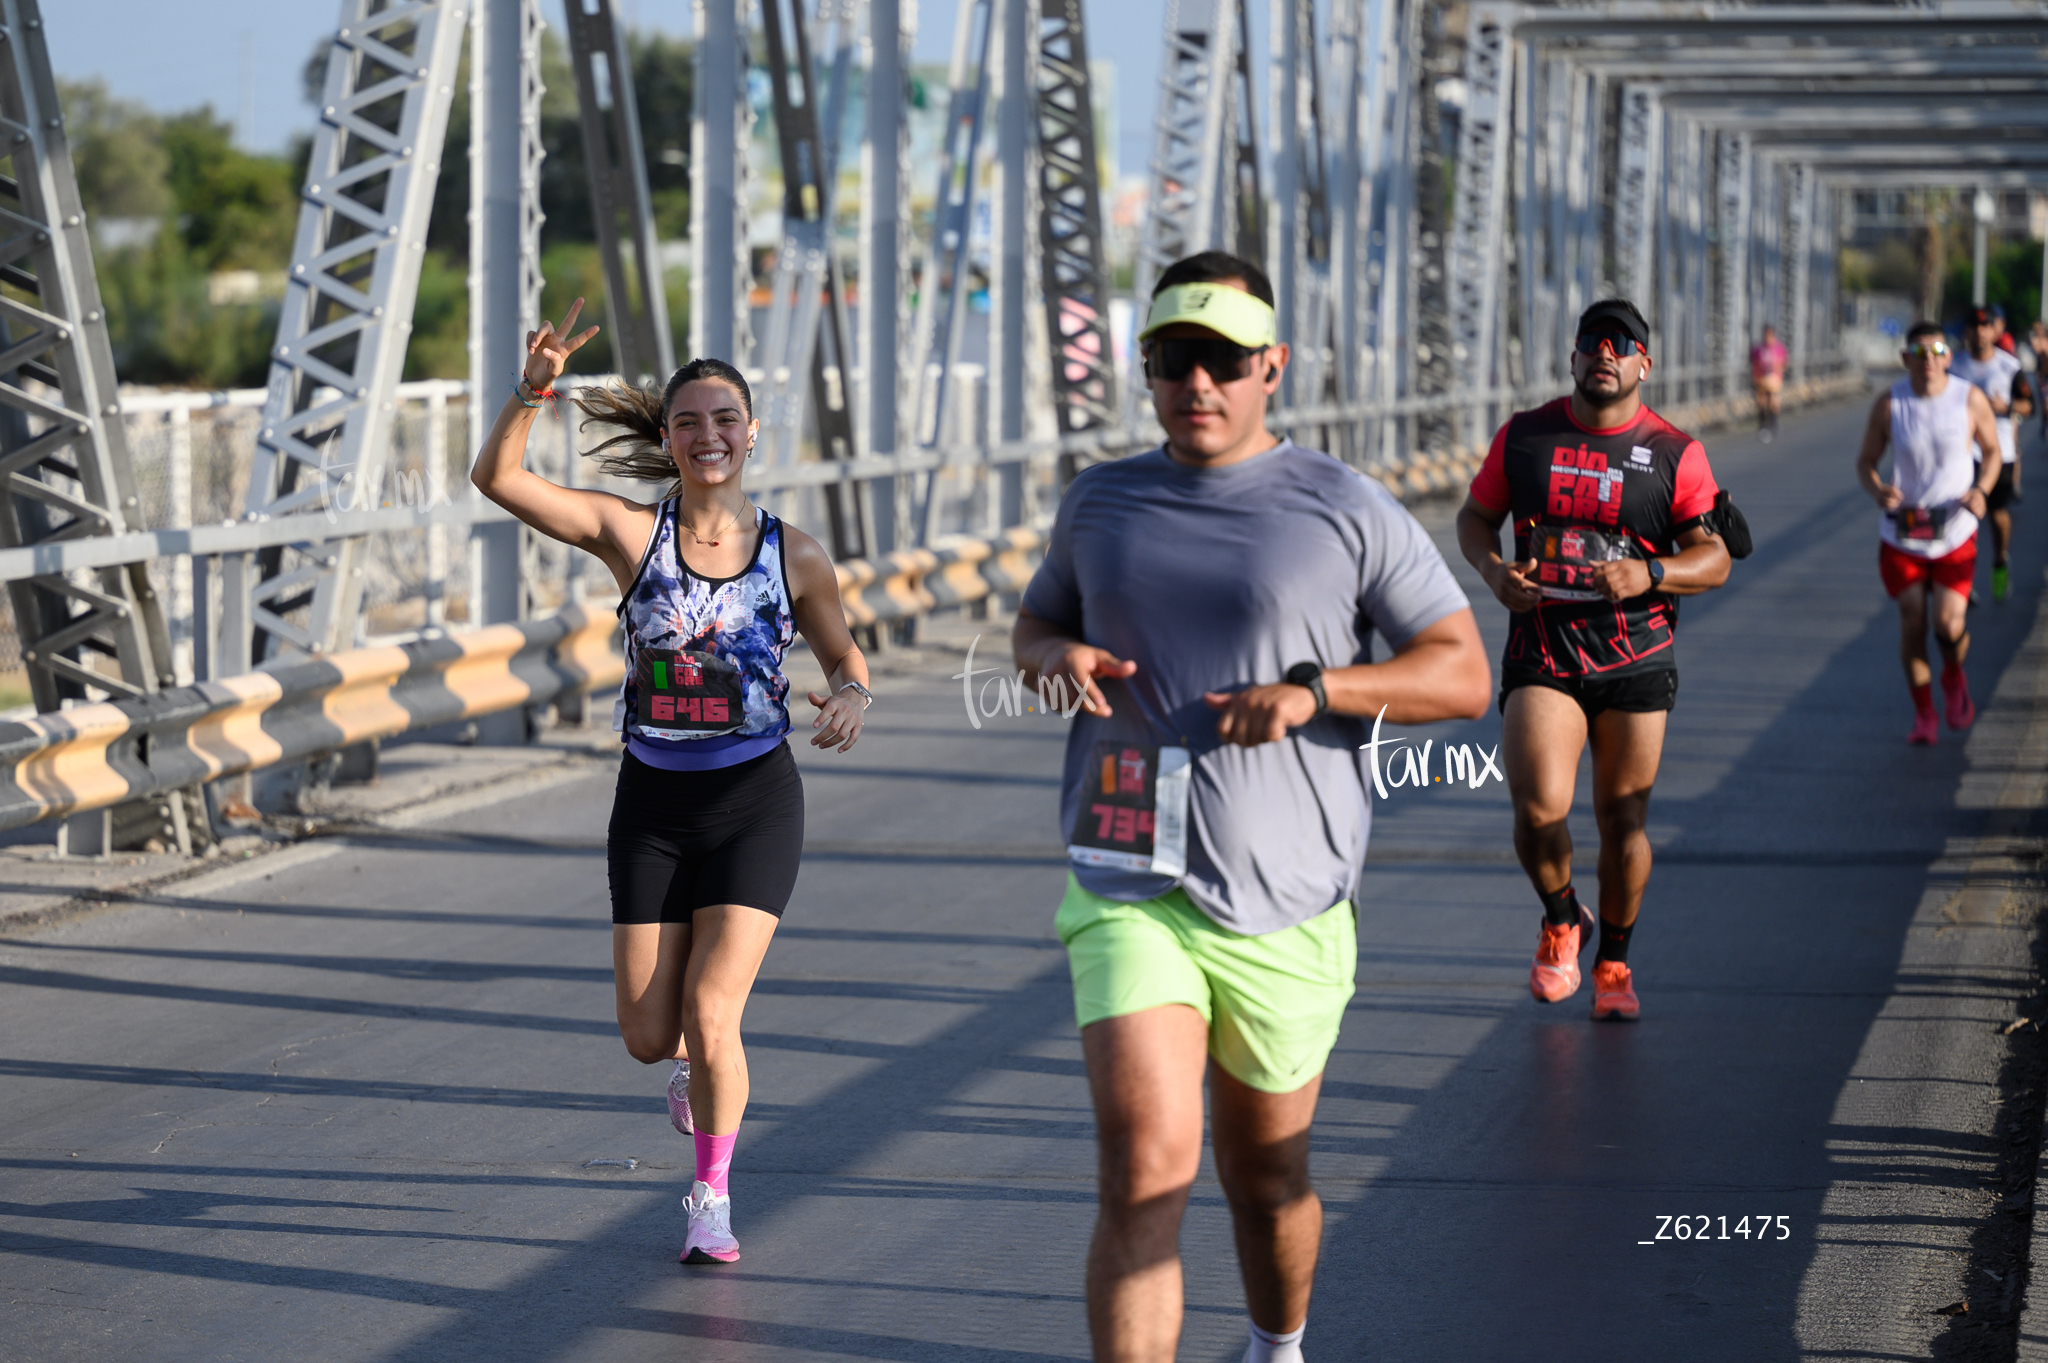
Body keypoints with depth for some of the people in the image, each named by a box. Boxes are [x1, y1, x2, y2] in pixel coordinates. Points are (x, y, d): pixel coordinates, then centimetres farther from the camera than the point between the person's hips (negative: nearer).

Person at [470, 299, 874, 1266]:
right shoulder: (631, 534, -6)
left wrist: (849, 699, -14)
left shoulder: (795, 557, -5)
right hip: (652, 802, 1)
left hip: (753, 798, -1)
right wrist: (533, 390, -26)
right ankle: (698, 1062, 42)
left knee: (709, 1015, -13)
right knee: (648, 1035, 3)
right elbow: (497, 477, -11)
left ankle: (713, 1195, 10)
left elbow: (845, 659, 9)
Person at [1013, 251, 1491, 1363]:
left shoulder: (1346, 512, -1)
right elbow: (1037, 619, 25)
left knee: (1265, 1172, 15)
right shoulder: (1099, 503, 8)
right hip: (1130, 890, 1)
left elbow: (1464, 676, -1)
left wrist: (1313, 691, -17)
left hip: (1285, 900, -1)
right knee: (1145, 1168, -16)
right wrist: (1055, 655, 0)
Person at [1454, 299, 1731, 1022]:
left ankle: (1613, 962, 26)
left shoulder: (1675, 453, 0)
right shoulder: (1523, 438, 4)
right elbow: (1475, 515, 16)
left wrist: (1650, 574, -20)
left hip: (1636, 660, 0)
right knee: (1538, 808, -16)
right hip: (1541, 654, 0)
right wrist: (1493, 568, -5)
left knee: (1622, 819, 5)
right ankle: (1562, 921, 14)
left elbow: (1713, 557, -1)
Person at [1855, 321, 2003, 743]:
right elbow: (1865, 460, 0)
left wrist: (1981, 491, -13)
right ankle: (1923, 714, 20)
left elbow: (1992, 452, 7)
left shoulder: (1971, 400, -7)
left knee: (1949, 624, -10)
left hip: (1955, 532, 0)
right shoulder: (1888, 405, -7)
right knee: (1912, 622, 2)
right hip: (1902, 532, 1)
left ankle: (1954, 678, 25)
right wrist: (1877, 491, -22)